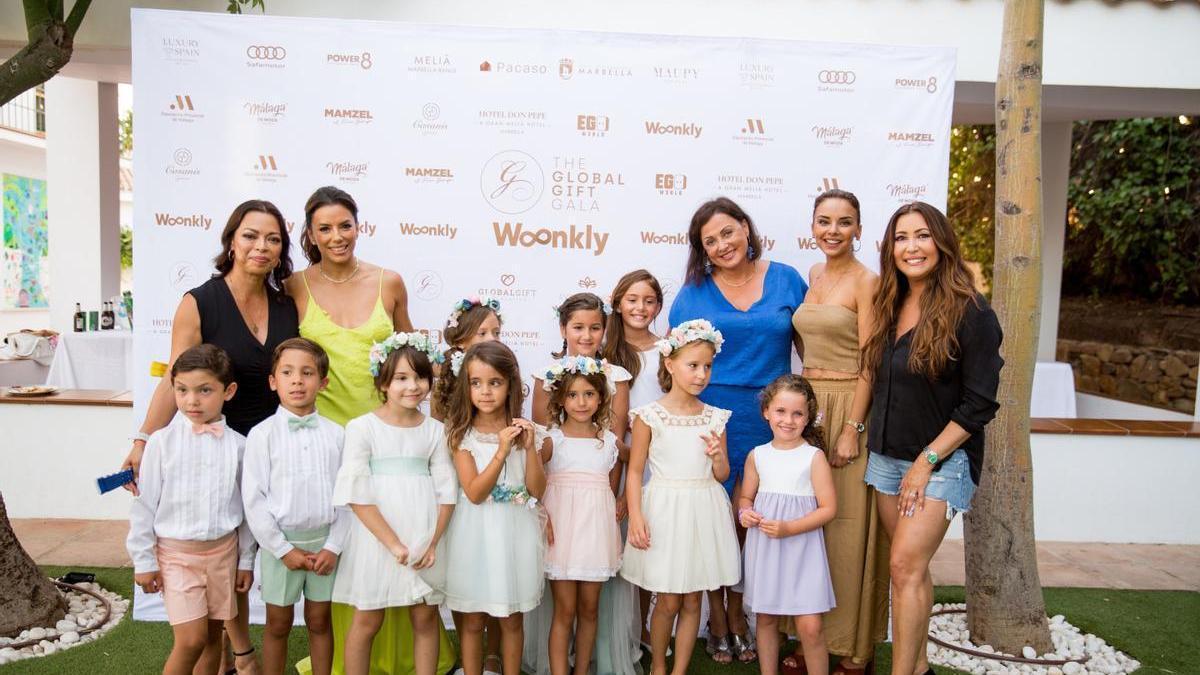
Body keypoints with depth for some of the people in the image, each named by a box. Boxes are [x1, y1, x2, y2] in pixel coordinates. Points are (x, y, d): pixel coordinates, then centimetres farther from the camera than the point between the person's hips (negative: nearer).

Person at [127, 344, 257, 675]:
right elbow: (145, 503, -3)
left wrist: (246, 560, 8)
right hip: (175, 552, -2)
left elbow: (246, 507, 5)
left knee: (212, 636, 12)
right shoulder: (162, 442, -8)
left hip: (223, 551, 2)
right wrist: (144, 561, -2)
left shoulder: (237, 445, -3)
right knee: (191, 639, -7)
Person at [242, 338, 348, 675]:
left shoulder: (336, 434, -2)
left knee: (319, 621, 14)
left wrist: (333, 546, -6)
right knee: (278, 624, 13)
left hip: (324, 541, 2)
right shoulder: (262, 434, -7)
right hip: (281, 542, -1)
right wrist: (283, 549, -9)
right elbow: (254, 499, -8)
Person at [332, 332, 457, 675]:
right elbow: (357, 495, -12)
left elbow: (446, 492, 3)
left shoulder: (435, 430, 3)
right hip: (377, 538, -3)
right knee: (367, 620, 8)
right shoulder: (362, 428, -7)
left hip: (424, 541, 3)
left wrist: (432, 543, -7)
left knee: (426, 618, 11)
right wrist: (393, 543, -15)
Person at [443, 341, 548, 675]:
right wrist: (501, 451, -26)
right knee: (472, 621, 9)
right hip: (476, 533, -1)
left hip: (516, 532, 2)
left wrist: (530, 447, -18)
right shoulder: (462, 433, -7)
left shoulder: (525, 431, -1)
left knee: (512, 619, 14)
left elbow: (537, 491, -6)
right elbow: (474, 493, -16)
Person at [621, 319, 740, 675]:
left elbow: (721, 475, 9)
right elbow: (635, 471, -4)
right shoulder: (649, 415, -6)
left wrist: (719, 457, -13)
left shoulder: (715, 417, 4)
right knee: (668, 602, 5)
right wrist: (635, 517, -14)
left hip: (703, 512, 3)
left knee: (692, 601, 10)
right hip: (664, 510, -3)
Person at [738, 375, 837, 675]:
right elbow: (746, 497, 16)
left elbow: (828, 508, -8)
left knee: (809, 626, -6)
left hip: (801, 549, -3)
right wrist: (744, 513, -7)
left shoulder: (814, 457, -6)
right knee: (765, 618, 13)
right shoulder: (757, 456, 4)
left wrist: (789, 528, -19)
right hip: (763, 549, 4)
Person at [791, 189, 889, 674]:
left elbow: (869, 364, -13)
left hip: (848, 409, -7)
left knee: (847, 528, 0)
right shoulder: (814, 275, 12)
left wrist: (852, 429, -17)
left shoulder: (866, 281, -9)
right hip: (809, 405, 7)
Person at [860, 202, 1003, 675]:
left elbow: (979, 405, -13)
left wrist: (927, 461, -14)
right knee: (911, 567, 11)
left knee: (905, 565, -11)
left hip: (942, 460, -6)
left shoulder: (971, 314, -12)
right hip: (886, 457, 6)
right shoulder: (890, 307, 7)